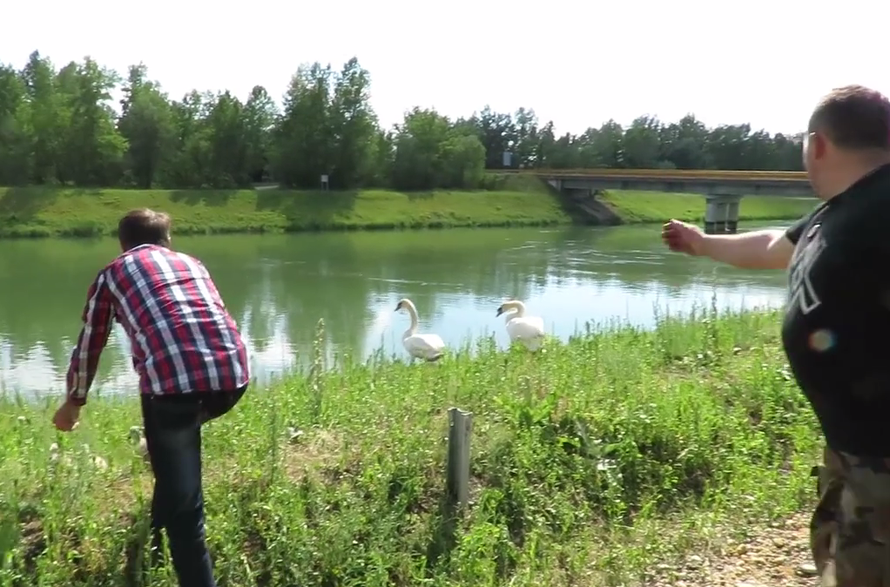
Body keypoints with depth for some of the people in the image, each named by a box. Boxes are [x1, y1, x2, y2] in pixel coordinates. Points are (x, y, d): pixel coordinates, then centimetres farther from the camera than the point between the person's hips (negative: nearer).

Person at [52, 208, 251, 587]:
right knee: (178, 459, 33)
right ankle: (155, 542, 48)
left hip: (172, 377, -5)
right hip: (233, 372, 5)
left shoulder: (113, 272, 22)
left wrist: (73, 402, 49)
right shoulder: (191, 262, 31)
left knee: (182, 498, 6)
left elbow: (90, 343, 32)